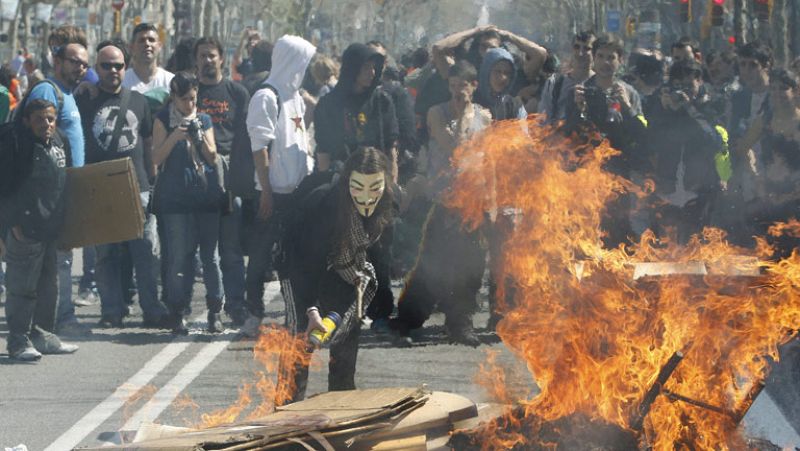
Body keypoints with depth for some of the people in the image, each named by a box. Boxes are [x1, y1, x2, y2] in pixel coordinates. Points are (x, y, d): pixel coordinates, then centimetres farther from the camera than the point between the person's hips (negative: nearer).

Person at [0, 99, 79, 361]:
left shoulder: (56, 142, 11)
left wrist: (59, 219, 21)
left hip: (49, 229, 9)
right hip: (24, 231, -9)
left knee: (48, 286, 15)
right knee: (23, 287, -4)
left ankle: (42, 334, 26)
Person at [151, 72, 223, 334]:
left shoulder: (204, 120, 13)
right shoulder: (164, 120, 6)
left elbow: (213, 157, 9)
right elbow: (156, 158, -1)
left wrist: (201, 139, -10)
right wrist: (174, 137, -15)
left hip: (207, 192, 2)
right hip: (176, 196, -2)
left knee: (210, 253, 1)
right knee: (179, 255, -5)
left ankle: (215, 311, 8)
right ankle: (178, 313, -1)